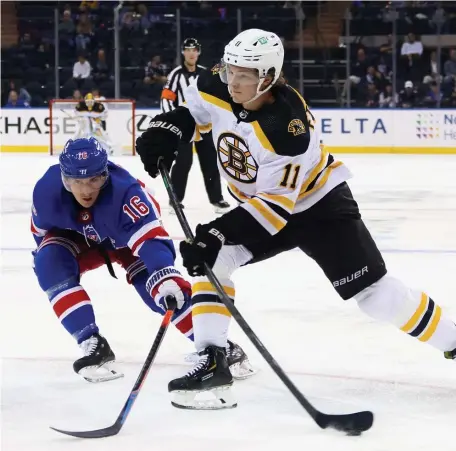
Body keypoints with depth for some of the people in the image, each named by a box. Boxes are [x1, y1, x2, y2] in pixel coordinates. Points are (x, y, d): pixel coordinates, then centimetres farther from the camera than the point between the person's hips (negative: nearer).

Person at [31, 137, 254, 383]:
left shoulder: (124, 191, -41)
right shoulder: (47, 191, -31)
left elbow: (151, 237, -52)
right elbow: (42, 228, -7)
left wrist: (165, 277, -67)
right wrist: (47, 256, 8)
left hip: (130, 236, -3)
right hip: (77, 238, 3)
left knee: (170, 290, -21)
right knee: (50, 264, -26)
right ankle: (92, 344, -22)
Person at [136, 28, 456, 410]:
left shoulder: (289, 128, -36)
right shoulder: (219, 89, -18)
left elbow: (275, 203, -34)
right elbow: (191, 110, 7)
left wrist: (217, 234, -42)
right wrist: (166, 130, -14)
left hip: (317, 204, -6)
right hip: (255, 203, 6)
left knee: (374, 292, -9)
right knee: (209, 261, -15)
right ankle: (211, 361, -11)